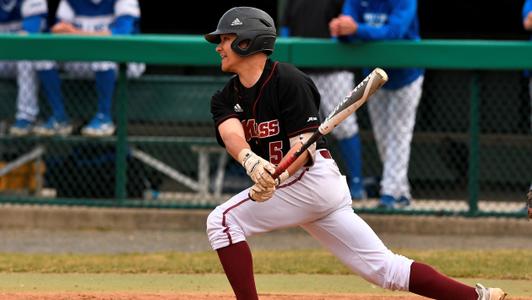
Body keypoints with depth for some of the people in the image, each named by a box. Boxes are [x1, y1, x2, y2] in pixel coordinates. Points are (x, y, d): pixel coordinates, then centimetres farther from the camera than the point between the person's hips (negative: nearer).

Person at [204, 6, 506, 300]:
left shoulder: (289, 80, -11)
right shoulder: (226, 97, 10)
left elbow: (304, 145, -17)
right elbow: (230, 132, -13)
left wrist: (276, 178, -37)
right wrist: (251, 161, -35)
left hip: (312, 176, -8)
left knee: (224, 220, -15)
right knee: (383, 267, 4)